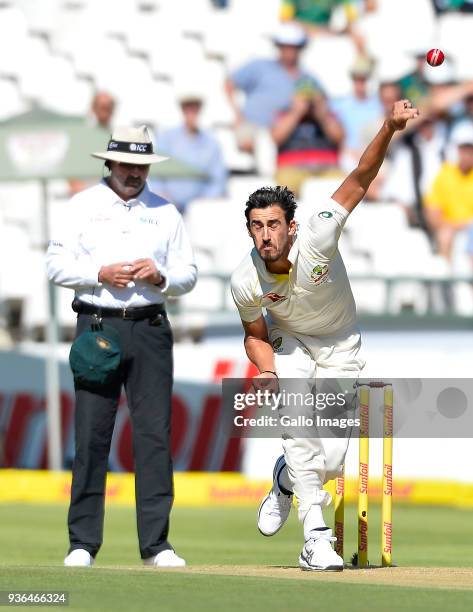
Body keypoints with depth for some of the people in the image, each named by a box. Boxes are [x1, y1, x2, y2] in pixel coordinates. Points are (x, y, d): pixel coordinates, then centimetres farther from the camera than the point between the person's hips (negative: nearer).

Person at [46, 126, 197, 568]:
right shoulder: (83, 206, 9)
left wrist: (161, 277, -8)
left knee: (155, 434, -3)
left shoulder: (165, 213, 13)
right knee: (91, 435, -4)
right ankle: (82, 543, 0)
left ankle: (155, 544, 0)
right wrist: (100, 274, -12)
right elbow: (57, 264, 3)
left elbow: (188, 274, 13)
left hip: (149, 329, 2)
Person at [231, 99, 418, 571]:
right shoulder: (246, 283, -23)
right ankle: (316, 538, -19)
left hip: (340, 350, 0)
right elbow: (255, 335, -5)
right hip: (288, 345, 0)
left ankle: (286, 480, 28)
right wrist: (268, 372, -27)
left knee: (330, 460, -9)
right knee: (299, 429, -28)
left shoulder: (317, 237, -30)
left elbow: (359, 180, -35)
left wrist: (389, 128, -50)